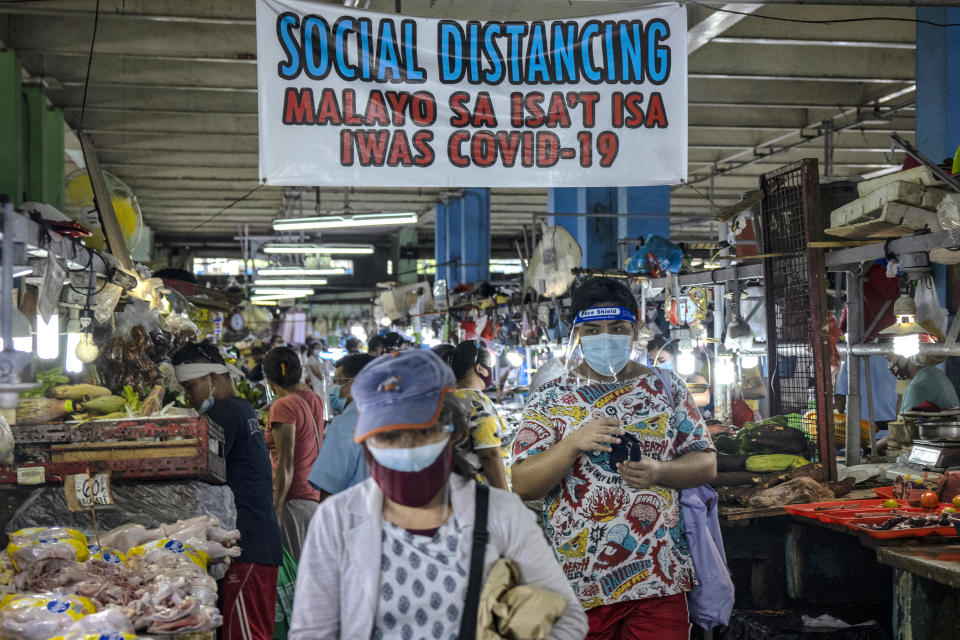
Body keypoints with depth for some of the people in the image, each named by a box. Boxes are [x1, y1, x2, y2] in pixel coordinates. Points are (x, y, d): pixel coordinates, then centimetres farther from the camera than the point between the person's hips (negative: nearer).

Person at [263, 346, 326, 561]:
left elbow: (286, 464, -17)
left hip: (293, 498, -8)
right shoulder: (315, 400, 9)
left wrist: (275, 511, -17)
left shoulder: (283, 406, -12)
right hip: (315, 496, 8)